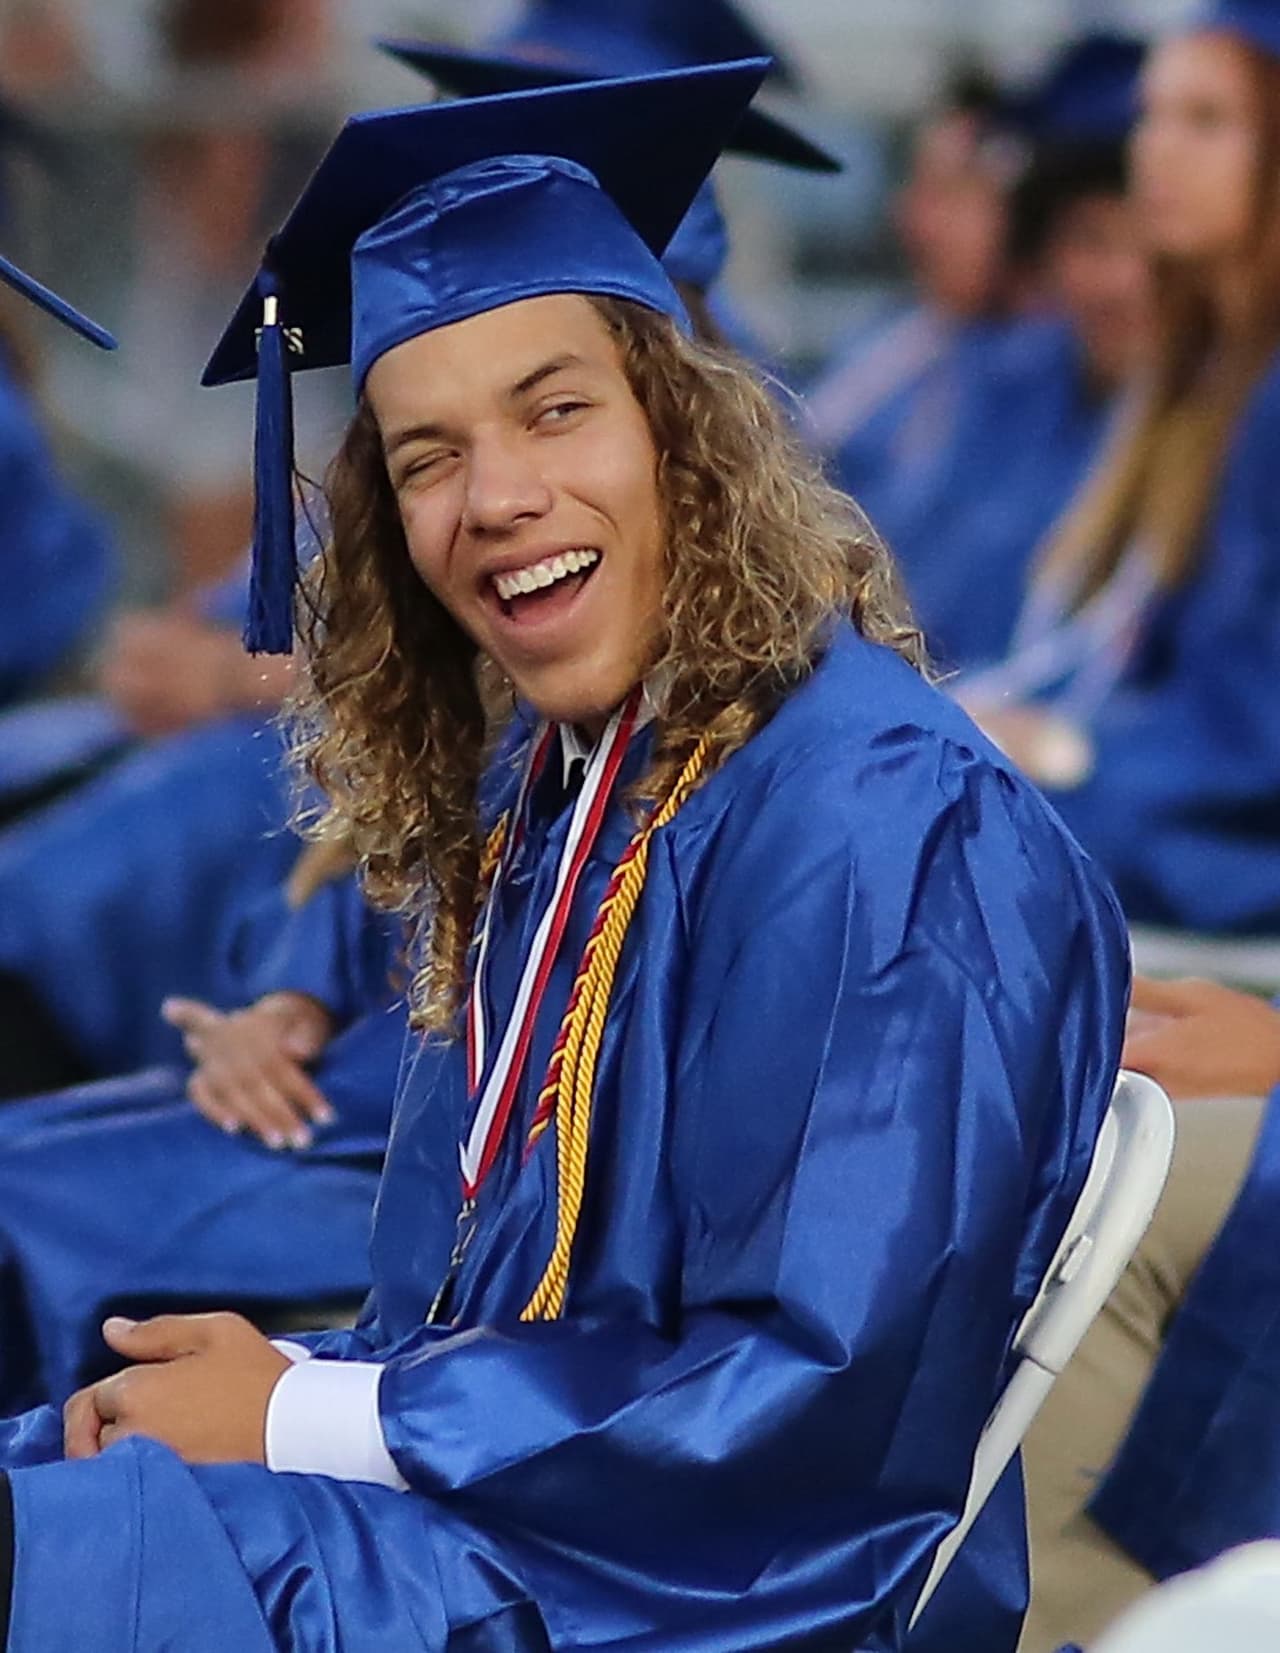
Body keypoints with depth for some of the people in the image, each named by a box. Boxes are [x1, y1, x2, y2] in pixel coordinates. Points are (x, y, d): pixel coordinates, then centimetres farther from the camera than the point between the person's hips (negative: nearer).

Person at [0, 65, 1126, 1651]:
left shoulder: (883, 820, -17)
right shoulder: (539, 796, 9)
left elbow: (821, 1395, -21)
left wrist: (299, 1421, -15)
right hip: (503, 1486, 8)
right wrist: (264, 1382, -7)